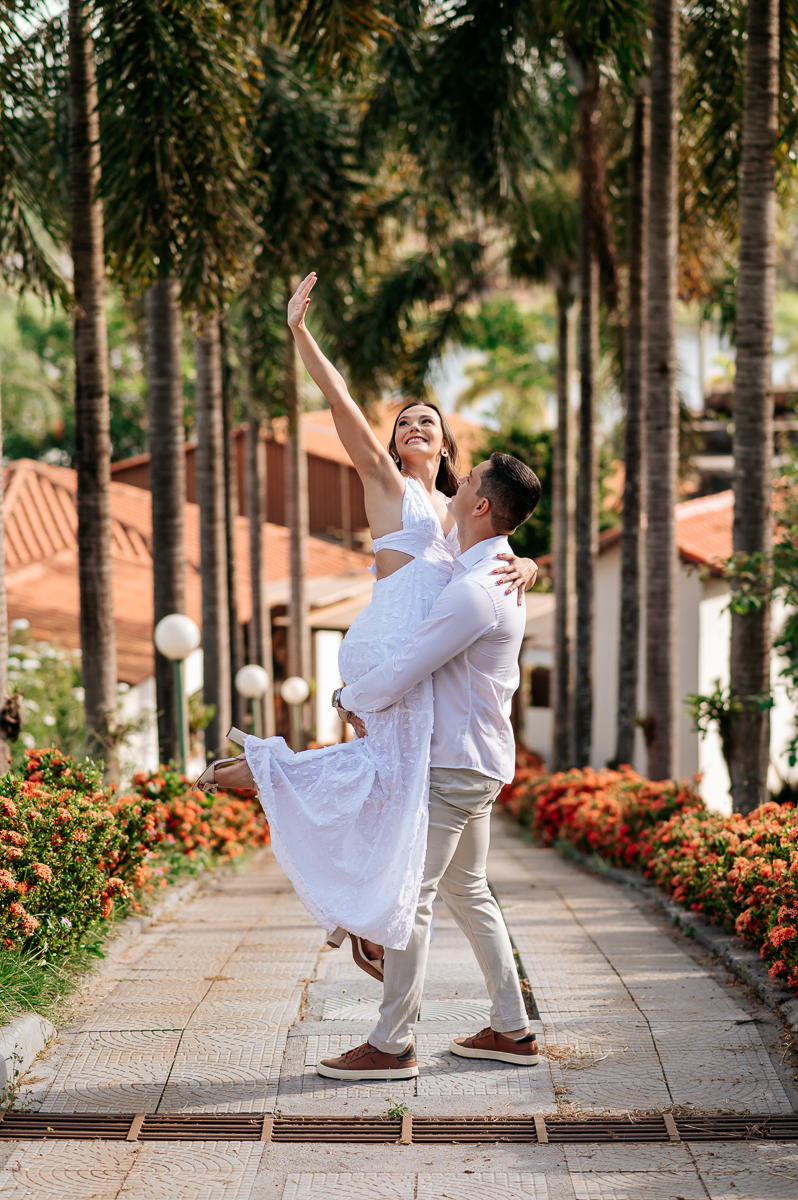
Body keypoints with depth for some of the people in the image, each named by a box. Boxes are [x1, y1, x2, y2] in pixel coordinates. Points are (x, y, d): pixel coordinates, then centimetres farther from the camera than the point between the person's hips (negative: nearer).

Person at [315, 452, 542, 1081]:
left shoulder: (473, 592, -23)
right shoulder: (501, 575, 11)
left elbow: (398, 677, -23)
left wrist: (349, 696, -2)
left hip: (454, 767, -10)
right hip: (481, 759, 10)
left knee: (410, 894, -4)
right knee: (467, 891, 17)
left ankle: (392, 1045, 2)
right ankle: (512, 1030, 22)